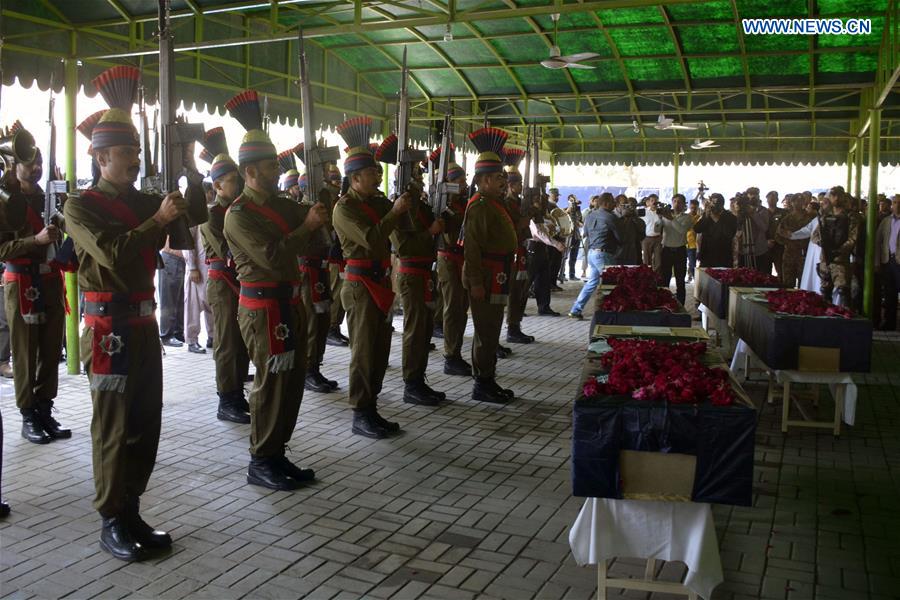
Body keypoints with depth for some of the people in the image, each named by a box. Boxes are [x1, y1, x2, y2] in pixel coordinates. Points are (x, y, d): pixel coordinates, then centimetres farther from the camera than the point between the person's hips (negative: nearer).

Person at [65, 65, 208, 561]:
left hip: (144, 321, 7)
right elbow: (114, 255, -21)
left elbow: (196, 216, 8)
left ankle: (132, 512, 21)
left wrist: (191, 171, -3)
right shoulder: (82, 206, -7)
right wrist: (158, 219, -20)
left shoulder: (142, 201, 13)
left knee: (146, 421, 10)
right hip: (110, 327, -7)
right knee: (114, 425, -2)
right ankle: (112, 523, 8)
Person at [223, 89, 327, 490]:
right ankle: (261, 463, 7)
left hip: (289, 302, 9)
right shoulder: (239, 213, -13)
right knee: (272, 382, -4)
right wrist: (308, 226, -16)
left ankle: (277, 454, 22)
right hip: (264, 306, -9)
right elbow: (273, 257, -23)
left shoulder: (281, 204, 13)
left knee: (292, 380, 12)